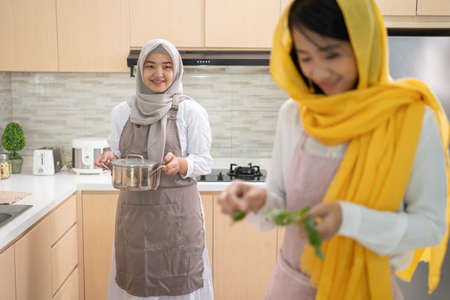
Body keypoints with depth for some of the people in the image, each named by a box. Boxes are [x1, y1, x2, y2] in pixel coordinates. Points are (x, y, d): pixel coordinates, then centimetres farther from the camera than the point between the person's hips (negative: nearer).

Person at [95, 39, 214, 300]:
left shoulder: (190, 111, -3)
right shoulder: (122, 112, 6)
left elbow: (205, 161, -3)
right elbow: (117, 155, 14)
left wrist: (180, 164, -23)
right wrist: (110, 159, -8)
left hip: (177, 211, -3)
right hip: (133, 211, 3)